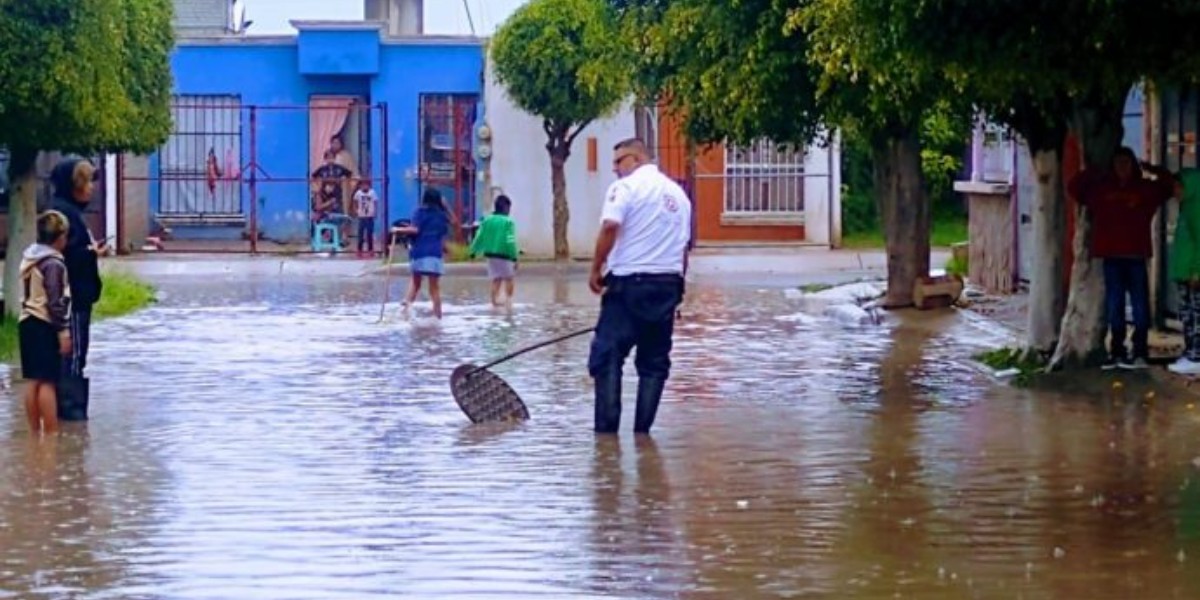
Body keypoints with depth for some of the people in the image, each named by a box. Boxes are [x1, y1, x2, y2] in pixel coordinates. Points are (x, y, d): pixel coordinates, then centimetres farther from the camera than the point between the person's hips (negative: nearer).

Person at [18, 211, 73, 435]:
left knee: (34, 382, 11)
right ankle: (51, 435, -7)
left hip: (27, 322, 9)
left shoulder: (29, 257, 11)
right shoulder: (54, 263, -15)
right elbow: (55, 302, -18)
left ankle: (35, 432, 15)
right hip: (45, 326, -9)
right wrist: (63, 332, -16)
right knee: (48, 382, -7)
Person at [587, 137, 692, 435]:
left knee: (607, 356, -4)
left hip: (628, 283, -6)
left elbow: (610, 227, -19)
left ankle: (606, 427, -11)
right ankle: (642, 430, 6)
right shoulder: (677, 193, 16)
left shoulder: (626, 187, -5)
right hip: (667, 284, 6)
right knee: (654, 361, 9)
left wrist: (596, 269, -12)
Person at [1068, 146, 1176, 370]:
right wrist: (1093, 174, 5)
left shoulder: (1145, 188, 4)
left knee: (1140, 304, -2)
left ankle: (1140, 352, 0)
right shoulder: (1101, 188, 9)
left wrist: (1151, 169, -2)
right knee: (1114, 305, 5)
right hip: (1111, 255, 2)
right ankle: (1117, 352, 10)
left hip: (1136, 256, -2)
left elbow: (1171, 185, 3)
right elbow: (1074, 186, 16)